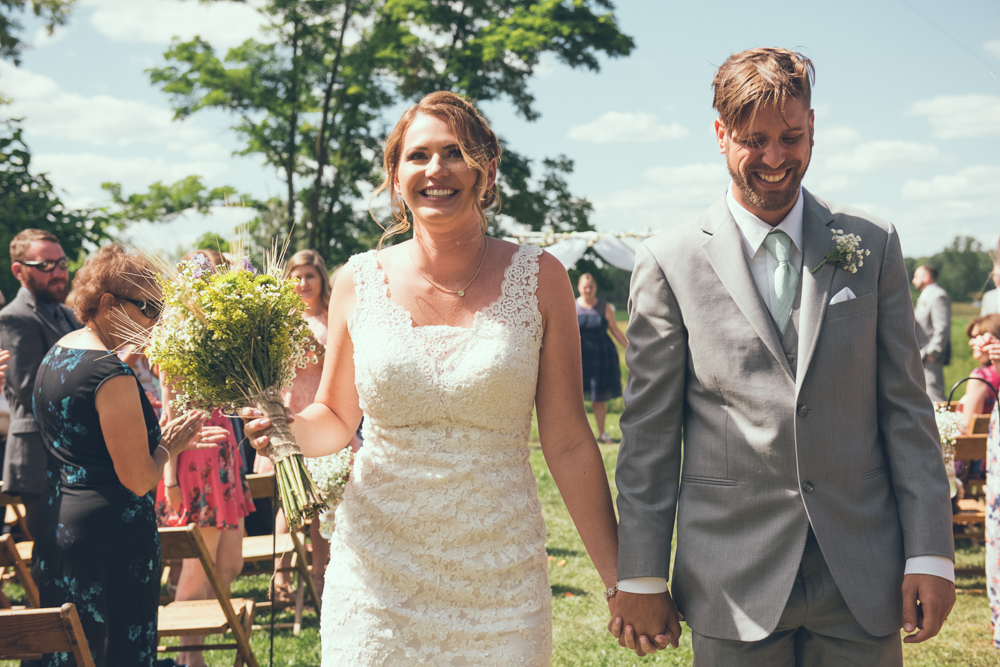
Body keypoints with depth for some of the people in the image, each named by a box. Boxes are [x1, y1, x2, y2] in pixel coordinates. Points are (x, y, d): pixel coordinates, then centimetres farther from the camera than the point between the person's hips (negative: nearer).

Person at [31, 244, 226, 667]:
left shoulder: (56, 356, 11)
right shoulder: (111, 373, -19)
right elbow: (138, 479, -19)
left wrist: (162, 436, 18)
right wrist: (168, 445, 0)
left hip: (55, 532, 10)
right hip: (111, 541, -10)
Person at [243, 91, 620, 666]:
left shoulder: (537, 279, -2)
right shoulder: (360, 281, 1)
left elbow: (568, 442, 0)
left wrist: (619, 577, -1)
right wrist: (290, 427, -10)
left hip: (499, 580, -1)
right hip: (376, 573, 1)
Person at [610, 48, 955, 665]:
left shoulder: (873, 246, 5)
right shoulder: (670, 262, -1)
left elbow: (906, 408, 5)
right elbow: (649, 429, 0)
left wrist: (931, 554, -1)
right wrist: (642, 577, -1)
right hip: (733, 587, -2)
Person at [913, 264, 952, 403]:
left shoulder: (938, 296, -13)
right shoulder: (925, 296, 20)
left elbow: (942, 328, -20)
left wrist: (932, 352, -22)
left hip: (932, 358, -11)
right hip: (922, 357, 11)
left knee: (934, 395, -12)